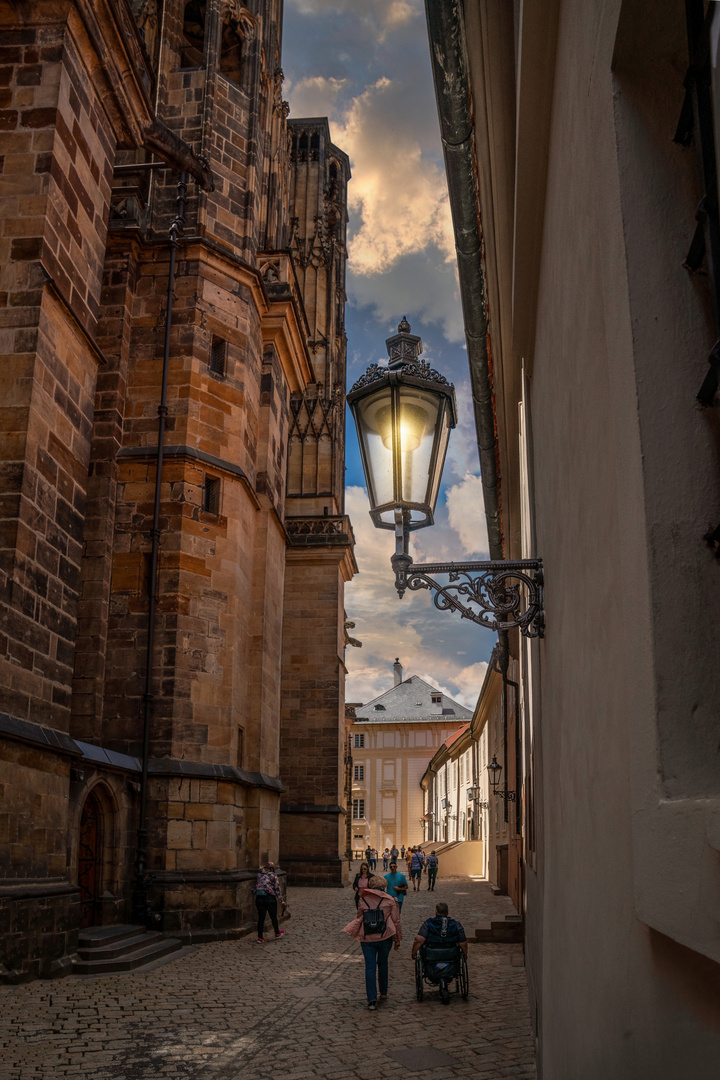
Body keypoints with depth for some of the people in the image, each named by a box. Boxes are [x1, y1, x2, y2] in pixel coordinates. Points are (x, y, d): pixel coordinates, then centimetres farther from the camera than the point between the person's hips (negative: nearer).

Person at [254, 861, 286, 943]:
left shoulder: (259, 875, 13)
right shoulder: (273, 875, -3)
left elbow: (256, 887, 15)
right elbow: (277, 888, -3)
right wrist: (281, 900, 0)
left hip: (259, 899, 4)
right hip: (270, 898, -4)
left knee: (261, 918, 9)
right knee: (273, 917, 14)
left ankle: (260, 937, 7)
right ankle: (277, 933, 33)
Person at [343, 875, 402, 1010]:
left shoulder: (363, 900, 0)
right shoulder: (390, 900, -1)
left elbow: (359, 917, 9)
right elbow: (396, 921, 1)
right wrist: (397, 939, 9)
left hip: (367, 938, 0)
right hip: (385, 938, 1)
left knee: (370, 967, 2)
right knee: (383, 964, 20)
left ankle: (371, 999, -5)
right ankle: (383, 993, 31)